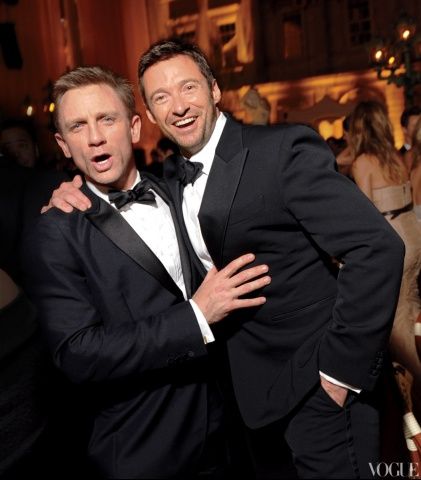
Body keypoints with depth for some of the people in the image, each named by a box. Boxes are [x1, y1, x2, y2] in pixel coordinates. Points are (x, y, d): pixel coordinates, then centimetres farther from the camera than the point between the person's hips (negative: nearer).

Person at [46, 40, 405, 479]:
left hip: (315, 386, -6)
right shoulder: (170, 176, 5)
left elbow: (378, 246, -22)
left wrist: (342, 367, -19)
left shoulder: (285, 150, -17)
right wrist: (73, 195, -3)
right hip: (248, 387, 7)